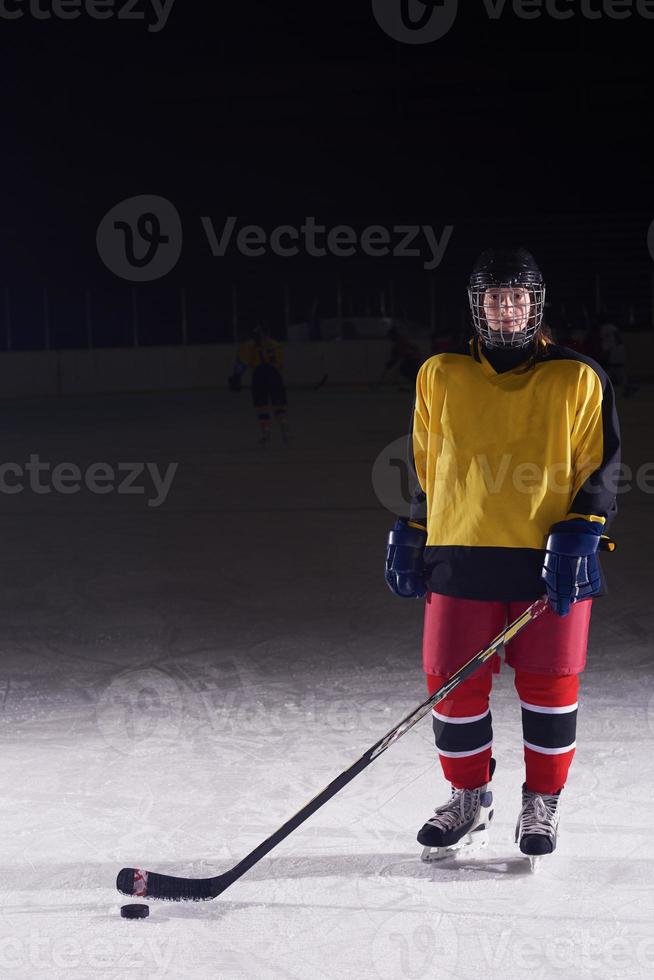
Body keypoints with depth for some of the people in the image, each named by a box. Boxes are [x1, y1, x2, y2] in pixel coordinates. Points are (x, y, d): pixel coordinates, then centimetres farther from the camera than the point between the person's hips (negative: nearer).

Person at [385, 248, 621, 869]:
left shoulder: (578, 380, 3)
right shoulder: (440, 377, 9)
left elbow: (600, 468, 4)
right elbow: (423, 467, 17)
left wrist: (580, 533, -9)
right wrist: (411, 536, 15)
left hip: (553, 560, -1)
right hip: (462, 557, 2)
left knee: (548, 685, 3)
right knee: (454, 682, 2)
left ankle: (542, 802, 22)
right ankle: (469, 800, 22)